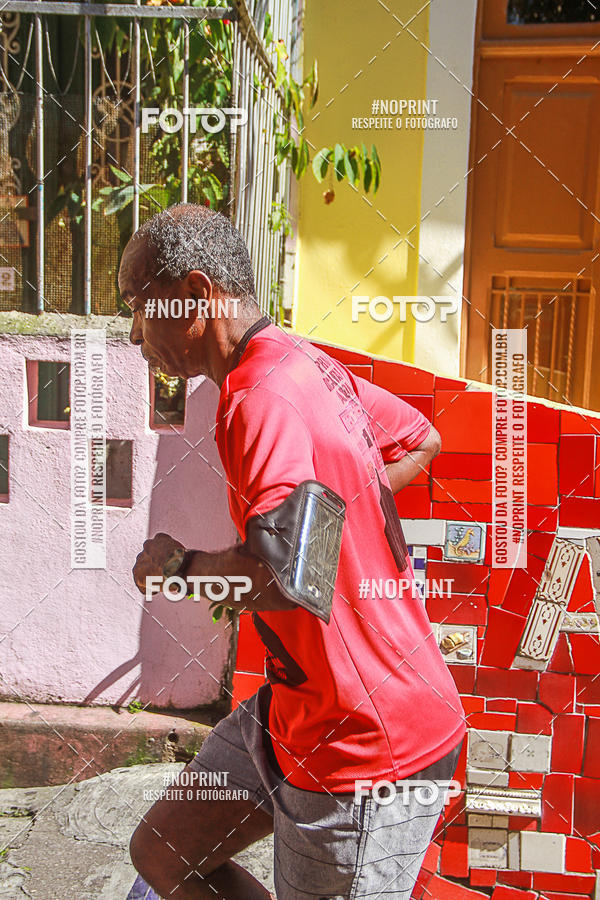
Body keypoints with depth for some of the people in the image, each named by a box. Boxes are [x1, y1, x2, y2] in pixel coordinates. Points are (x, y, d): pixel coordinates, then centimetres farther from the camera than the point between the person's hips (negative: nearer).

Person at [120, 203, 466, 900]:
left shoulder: (265, 402, -25)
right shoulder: (309, 366, 4)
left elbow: (284, 576, -39)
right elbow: (421, 441, 17)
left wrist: (176, 566, -18)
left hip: (364, 745, -9)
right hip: (301, 707, 9)